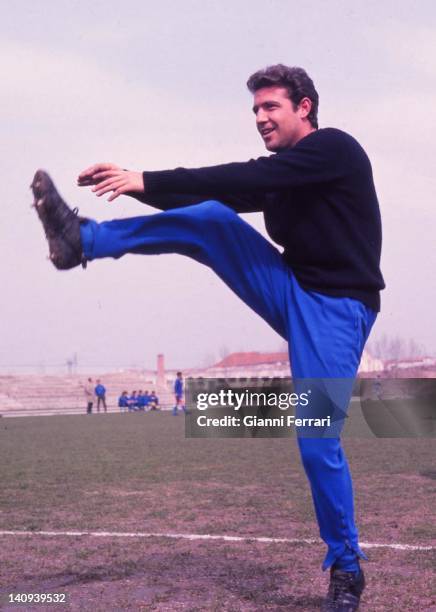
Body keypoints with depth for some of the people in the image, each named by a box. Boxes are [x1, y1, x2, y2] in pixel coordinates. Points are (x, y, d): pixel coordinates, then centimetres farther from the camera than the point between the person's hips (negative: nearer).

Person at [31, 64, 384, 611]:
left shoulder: (334, 148, -12)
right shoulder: (283, 173, 13)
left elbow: (245, 179, -24)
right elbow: (223, 197, 7)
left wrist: (147, 181, -27)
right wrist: (136, 184, -6)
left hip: (337, 309, -7)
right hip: (294, 295, 7)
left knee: (318, 443, -12)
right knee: (209, 218, -11)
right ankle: (82, 239, -15)